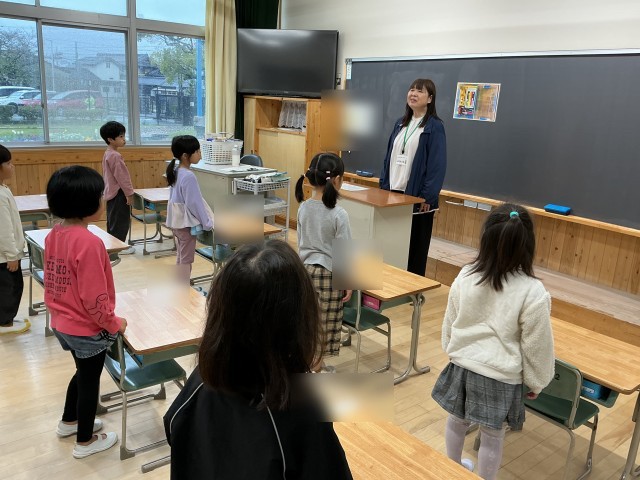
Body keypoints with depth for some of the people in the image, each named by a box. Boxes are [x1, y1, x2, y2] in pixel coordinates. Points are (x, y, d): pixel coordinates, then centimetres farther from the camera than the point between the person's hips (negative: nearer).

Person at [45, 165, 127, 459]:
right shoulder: (88, 242, -29)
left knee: (83, 373, 29)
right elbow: (94, 298, -26)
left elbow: (53, 282, 8)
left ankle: (69, 422, 49)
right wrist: (113, 324, -11)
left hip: (63, 323, 8)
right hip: (87, 328, -8)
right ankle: (85, 442, 32)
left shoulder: (54, 235, -3)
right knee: (89, 380, 13)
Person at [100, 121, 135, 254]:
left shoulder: (107, 154, 12)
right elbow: (121, 177, -21)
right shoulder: (115, 156, -20)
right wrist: (129, 193, -16)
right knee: (120, 220, -3)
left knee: (113, 220, 16)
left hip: (111, 192, 10)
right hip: (119, 193, -10)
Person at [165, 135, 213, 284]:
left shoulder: (176, 171, 6)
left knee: (181, 257, 19)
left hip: (177, 220, 9)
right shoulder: (188, 176, -22)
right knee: (186, 259, 1)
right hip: (186, 222, -9)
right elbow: (195, 203, -21)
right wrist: (207, 223, -11)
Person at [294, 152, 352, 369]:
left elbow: (301, 241, 8)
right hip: (329, 274, -6)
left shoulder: (304, 208, -2)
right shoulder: (338, 214, -19)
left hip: (306, 270, 6)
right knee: (325, 323, 9)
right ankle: (316, 367, 21)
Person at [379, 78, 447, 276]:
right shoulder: (401, 123, 13)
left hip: (417, 195, -6)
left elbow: (438, 165, -13)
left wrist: (428, 197, -17)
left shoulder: (434, 127, -7)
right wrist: (383, 185, 9)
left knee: (415, 244, 4)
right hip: (393, 192, 6)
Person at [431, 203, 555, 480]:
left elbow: (449, 324, 2)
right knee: (492, 436, 15)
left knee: (457, 420, 25)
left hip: (462, 365, 4)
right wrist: (536, 381, 6)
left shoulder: (465, 276, -10)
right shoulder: (532, 292, -21)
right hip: (500, 376, -4)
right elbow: (537, 345, -11)